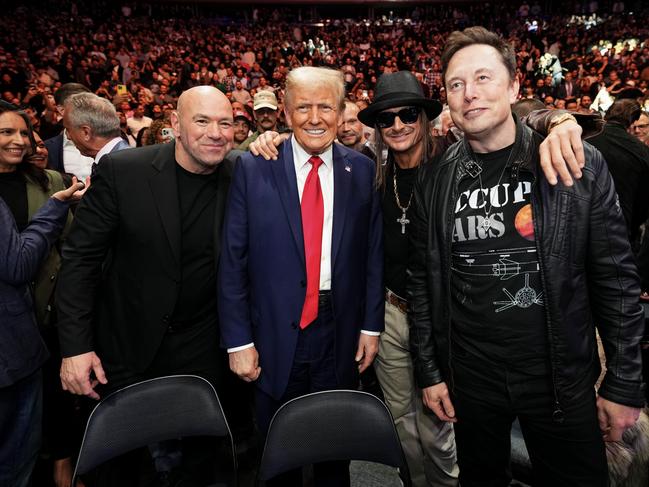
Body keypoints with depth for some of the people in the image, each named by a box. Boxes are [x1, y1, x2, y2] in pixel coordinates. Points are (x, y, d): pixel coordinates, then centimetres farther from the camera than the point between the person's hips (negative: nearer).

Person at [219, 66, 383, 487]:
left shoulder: (363, 171, 0)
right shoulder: (253, 168, -6)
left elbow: (375, 254, 3)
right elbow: (232, 261, -6)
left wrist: (371, 326, 2)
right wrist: (238, 340, -7)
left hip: (341, 334, 2)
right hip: (275, 334, -1)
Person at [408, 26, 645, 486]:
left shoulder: (579, 163, -7)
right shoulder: (434, 179, -3)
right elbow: (422, 281, 2)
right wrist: (429, 371, 3)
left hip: (562, 378, -1)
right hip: (469, 378, 2)